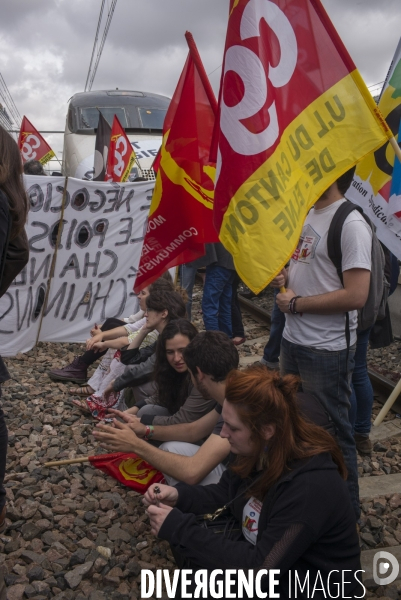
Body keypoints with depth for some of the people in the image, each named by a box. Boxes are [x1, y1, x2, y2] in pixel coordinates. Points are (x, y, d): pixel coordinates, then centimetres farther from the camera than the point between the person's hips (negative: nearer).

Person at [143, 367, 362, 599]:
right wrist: (178, 495, -12)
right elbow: (224, 495, 6)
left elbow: (261, 568, -31)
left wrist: (181, 529, -30)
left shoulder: (312, 487, -33)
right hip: (262, 554, 7)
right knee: (186, 545, -9)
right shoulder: (260, 451, -10)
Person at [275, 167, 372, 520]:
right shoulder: (308, 215, 10)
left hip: (326, 349, -9)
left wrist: (296, 303, -17)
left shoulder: (350, 223, -17)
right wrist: (285, 276, 2)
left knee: (332, 431, 7)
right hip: (293, 341, 9)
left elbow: (356, 295, -24)